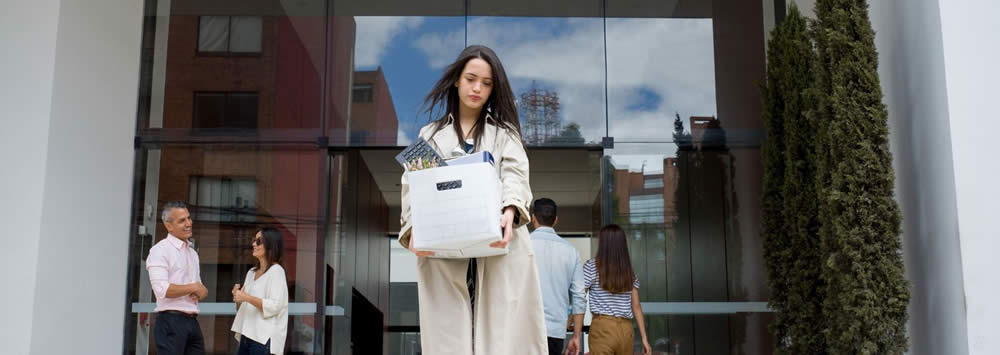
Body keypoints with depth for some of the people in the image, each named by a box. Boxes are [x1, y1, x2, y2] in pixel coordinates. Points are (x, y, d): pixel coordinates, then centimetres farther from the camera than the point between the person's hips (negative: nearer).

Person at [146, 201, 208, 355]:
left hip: (192, 321, 8)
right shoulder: (160, 250, -9)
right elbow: (162, 290, -20)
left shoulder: (193, 252, 17)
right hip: (171, 322, -8)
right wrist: (193, 287, -10)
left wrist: (199, 293, -3)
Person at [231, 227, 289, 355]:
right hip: (247, 335, 8)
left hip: (263, 338, -7)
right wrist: (238, 297, 1)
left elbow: (275, 306, -17)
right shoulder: (251, 272, 15)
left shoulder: (276, 271, -8)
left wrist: (246, 297, -19)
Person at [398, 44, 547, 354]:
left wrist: (511, 211, -23)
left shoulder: (505, 131, 19)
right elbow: (413, 187, 9)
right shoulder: (430, 136, 21)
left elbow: (515, 175, 0)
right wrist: (414, 230, -12)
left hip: (499, 249, -1)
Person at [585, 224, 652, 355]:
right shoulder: (629, 272, 11)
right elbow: (636, 307, 9)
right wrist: (644, 338, 11)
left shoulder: (592, 267, -2)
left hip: (602, 328, -4)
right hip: (626, 330, 5)